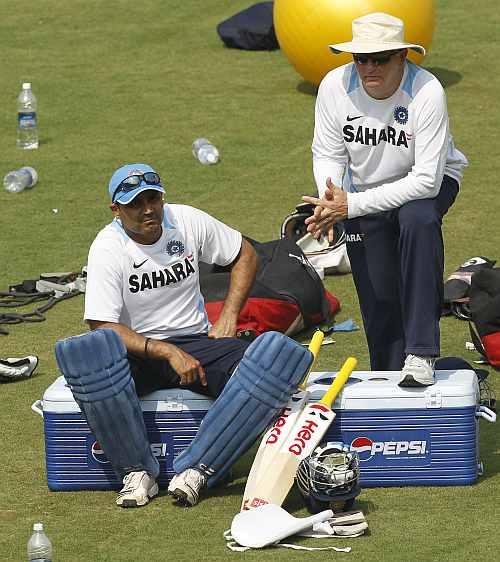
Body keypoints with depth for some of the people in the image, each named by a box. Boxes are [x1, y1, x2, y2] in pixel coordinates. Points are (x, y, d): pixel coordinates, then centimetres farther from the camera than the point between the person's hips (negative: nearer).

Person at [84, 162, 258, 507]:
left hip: (196, 340, 3)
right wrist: (169, 353, -27)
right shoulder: (107, 249, -12)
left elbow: (245, 255, 13)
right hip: (135, 349, -3)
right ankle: (138, 470, -24)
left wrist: (229, 318, 0)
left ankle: (198, 467, -23)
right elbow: (103, 327, -19)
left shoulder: (188, 221, -2)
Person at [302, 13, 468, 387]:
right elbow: (328, 155, -8)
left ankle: (421, 356, -37)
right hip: (365, 192, 4)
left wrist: (351, 205, -35)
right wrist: (330, 200, -30)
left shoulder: (426, 92, -30)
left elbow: (426, 180, -32)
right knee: (378, 300, 2)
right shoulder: (335, 86, -20)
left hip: (428, 184, -4)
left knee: (418, 220, -37)